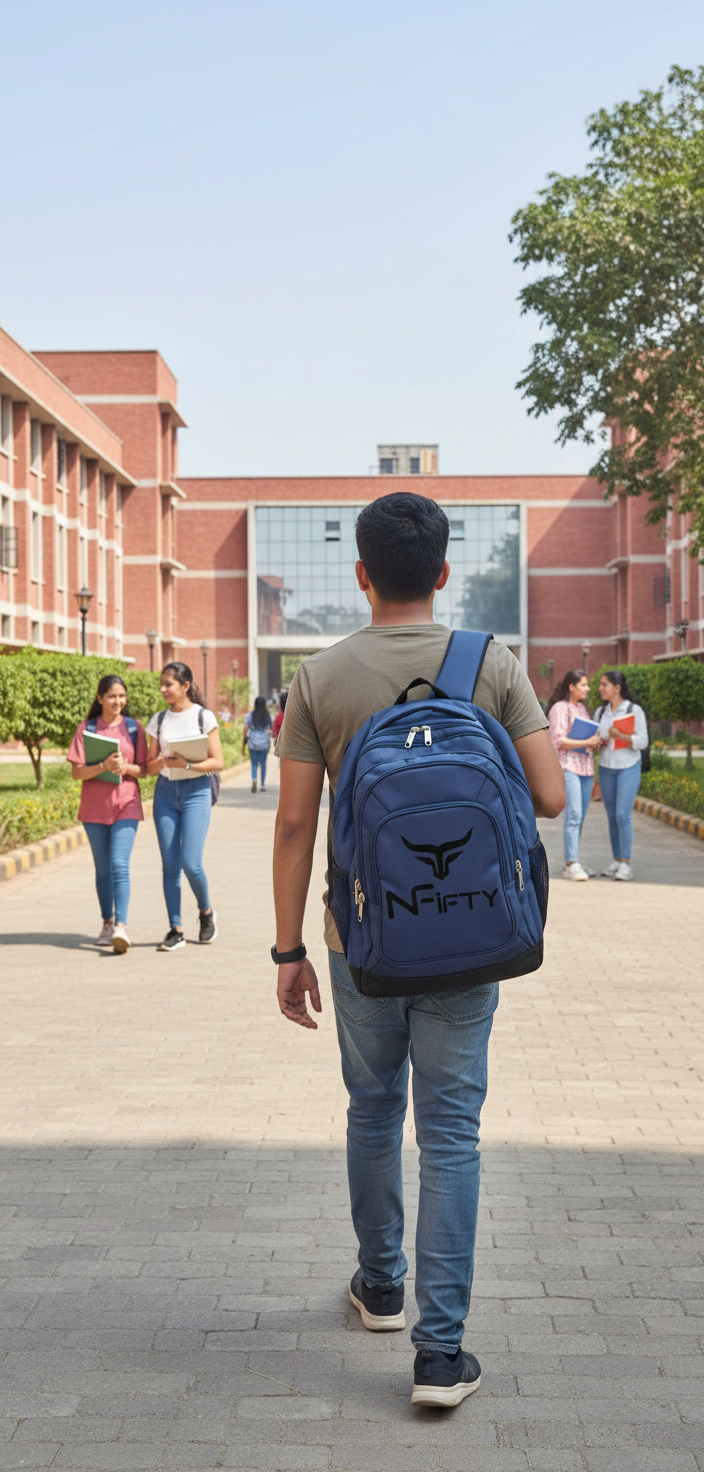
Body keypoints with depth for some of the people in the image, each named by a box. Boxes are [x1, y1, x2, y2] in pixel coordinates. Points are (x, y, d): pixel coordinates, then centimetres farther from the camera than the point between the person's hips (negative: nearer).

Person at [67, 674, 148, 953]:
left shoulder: (134, 728, 5)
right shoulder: (86, 728, 3)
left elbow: (144, 770, 7)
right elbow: (76, 773, -4)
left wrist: (126, 767, -14)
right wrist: (104, 766, -20)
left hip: (126, 805, -1)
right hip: (94, 807, 1)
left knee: (119, 865, -14)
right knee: (103, 869, 9)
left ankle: (121, 927, -22)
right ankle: (107, 924, 22)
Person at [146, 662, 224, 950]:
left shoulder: (203, 717, -1)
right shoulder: (159, 720, 10)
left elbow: (217, 762, -4)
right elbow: (150, 767, 12)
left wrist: (186, 764, -18)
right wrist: (158, 763, -11)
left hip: (196, 791, -4)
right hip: (165, 792, 4)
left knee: (191, 863, -12)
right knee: (170, 865, 1)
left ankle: (206, 911, 15)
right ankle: (175, 930, 6)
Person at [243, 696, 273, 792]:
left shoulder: (250, 715, -3)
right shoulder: (268, 716, -1)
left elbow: (246, 730, -3)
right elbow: (270, 731, 0)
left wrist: (244, 744, 4)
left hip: (253, 743, -1)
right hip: (265, 743, 1)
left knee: (254, 764, 6)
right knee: (263, 763, 11)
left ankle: (254, 779, -21)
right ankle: (263, 785, 14)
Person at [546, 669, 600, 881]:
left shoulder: (582, 708, 19)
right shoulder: (559, 709, -6)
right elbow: (559, 741, -13)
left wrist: (595, 743, 4)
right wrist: (586, 743, -18)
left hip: (585, 768, 8)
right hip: (567, 766, -8)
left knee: (580, 818, 8)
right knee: (573, 815, -14)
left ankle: (573, 862, 15)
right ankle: (571, 865, -16)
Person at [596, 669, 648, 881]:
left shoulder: (634, 710, -4)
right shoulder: (600, 712, 10)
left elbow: (642, 741, -8)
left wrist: (621, 736, -22)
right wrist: (598, 743, -6)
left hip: (628, 767, -5)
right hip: (606, 767, 5)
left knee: (623, 814, -13)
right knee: (612, 816, 5)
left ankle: (626, 864, -10)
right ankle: (616, 861, 13)